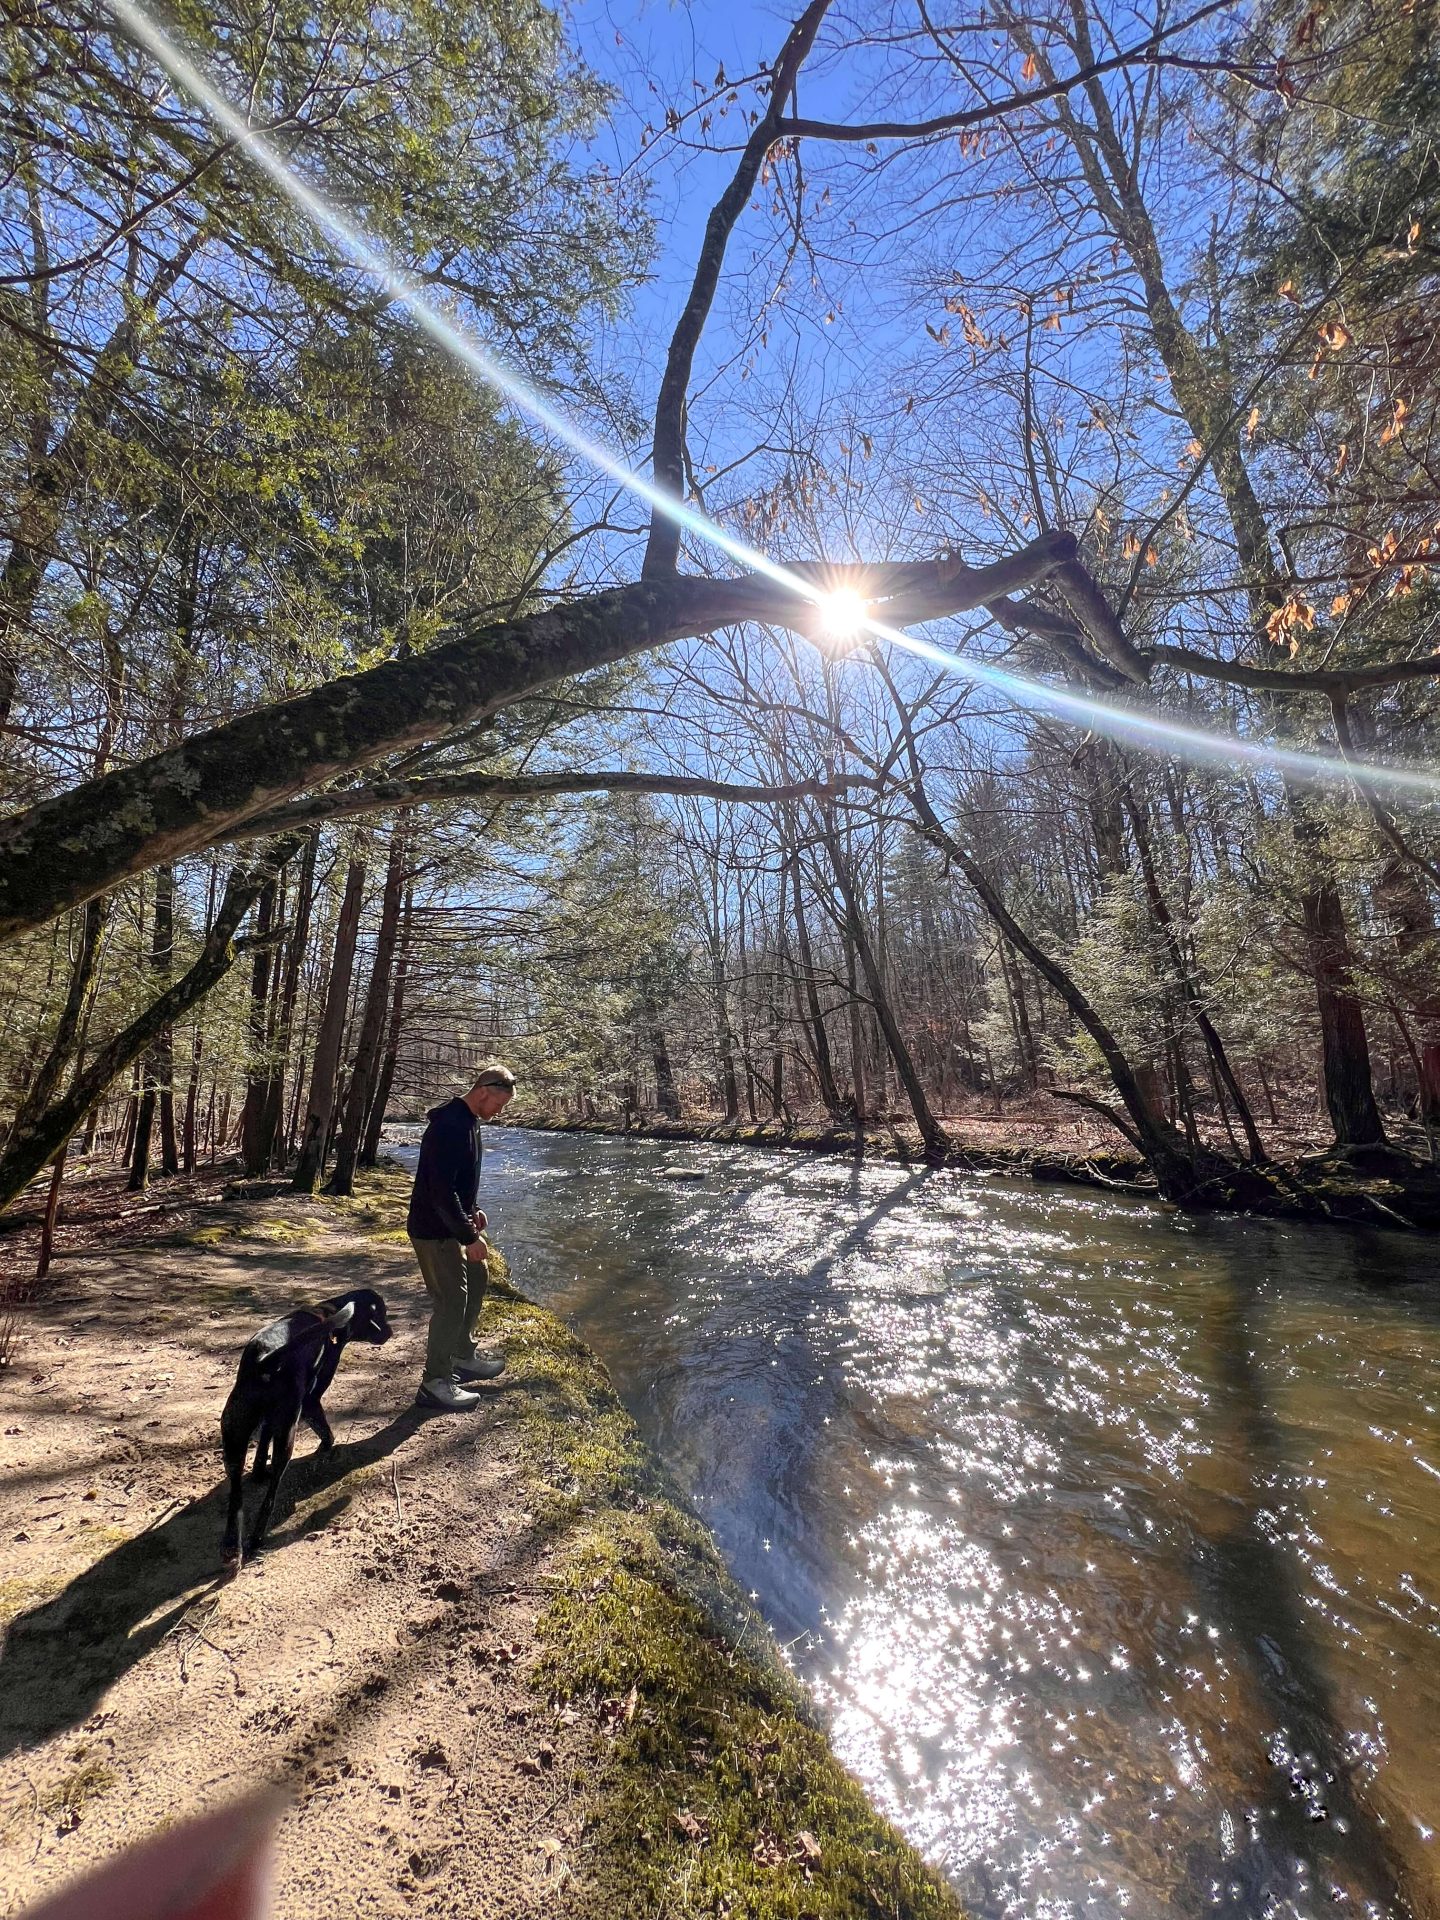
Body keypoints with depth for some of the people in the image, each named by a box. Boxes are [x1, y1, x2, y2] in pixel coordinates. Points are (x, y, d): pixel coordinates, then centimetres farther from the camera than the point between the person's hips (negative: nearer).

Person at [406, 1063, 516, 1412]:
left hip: (453, 1223, 11)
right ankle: (435, 1382, 8)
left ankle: (463, 1356, 34)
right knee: (452, 1298, -6)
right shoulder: (449, 1125, -26)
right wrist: (469, 1237, -25)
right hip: (434, 1229, -10)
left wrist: (472, 1211, 11)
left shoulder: (469, 1121, 7)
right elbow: (441, 1189, -29)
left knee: (476, 1279, 19)